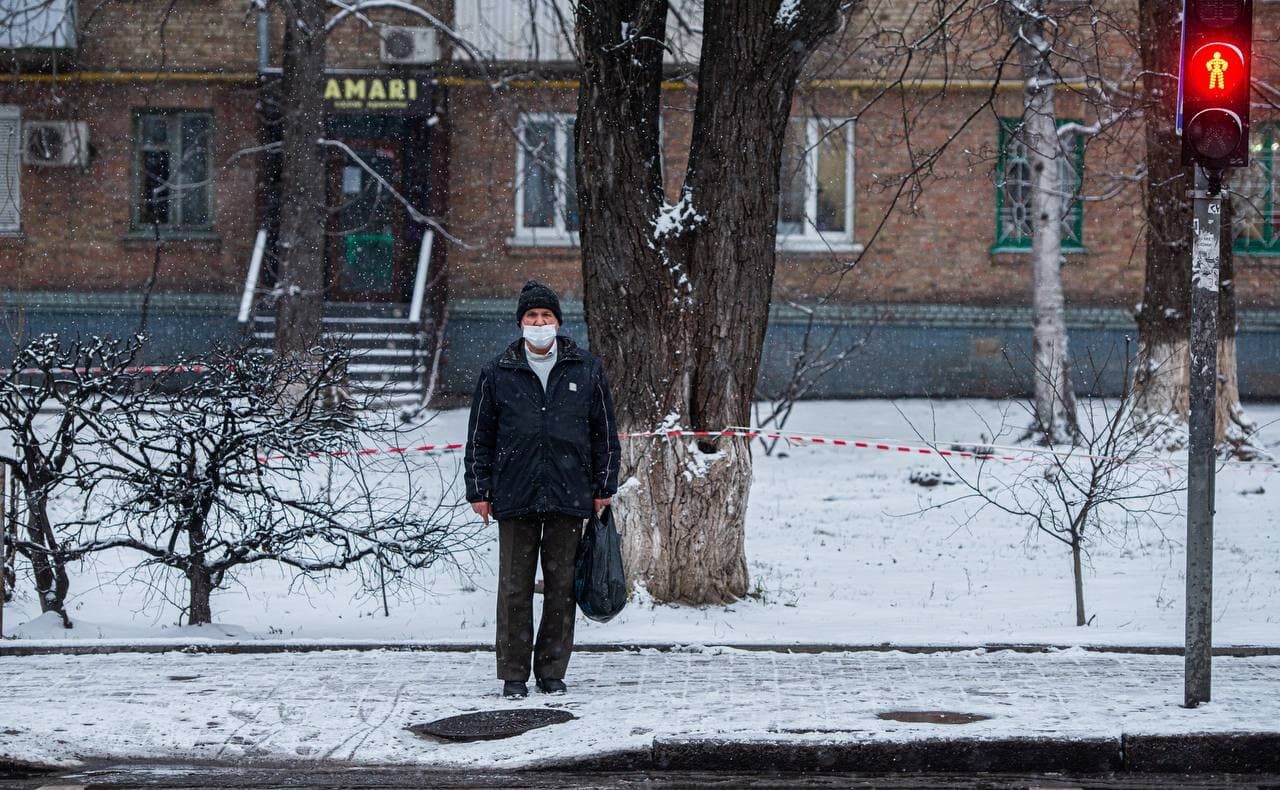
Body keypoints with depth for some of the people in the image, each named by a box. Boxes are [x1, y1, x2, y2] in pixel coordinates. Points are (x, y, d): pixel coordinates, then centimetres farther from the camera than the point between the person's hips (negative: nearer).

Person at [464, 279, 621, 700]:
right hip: (515, 497, -1)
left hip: (569, 496, 1)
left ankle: (552, 671, 12)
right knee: (515, 587, -1)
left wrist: (604, 487, 8)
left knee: (562, 585, 4)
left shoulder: (586, 369, 7)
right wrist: (479, 491, 5)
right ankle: (513, 675, 5)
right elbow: (479, 437, 9)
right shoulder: (498, 374, 5)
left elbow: (605, 432, 11)